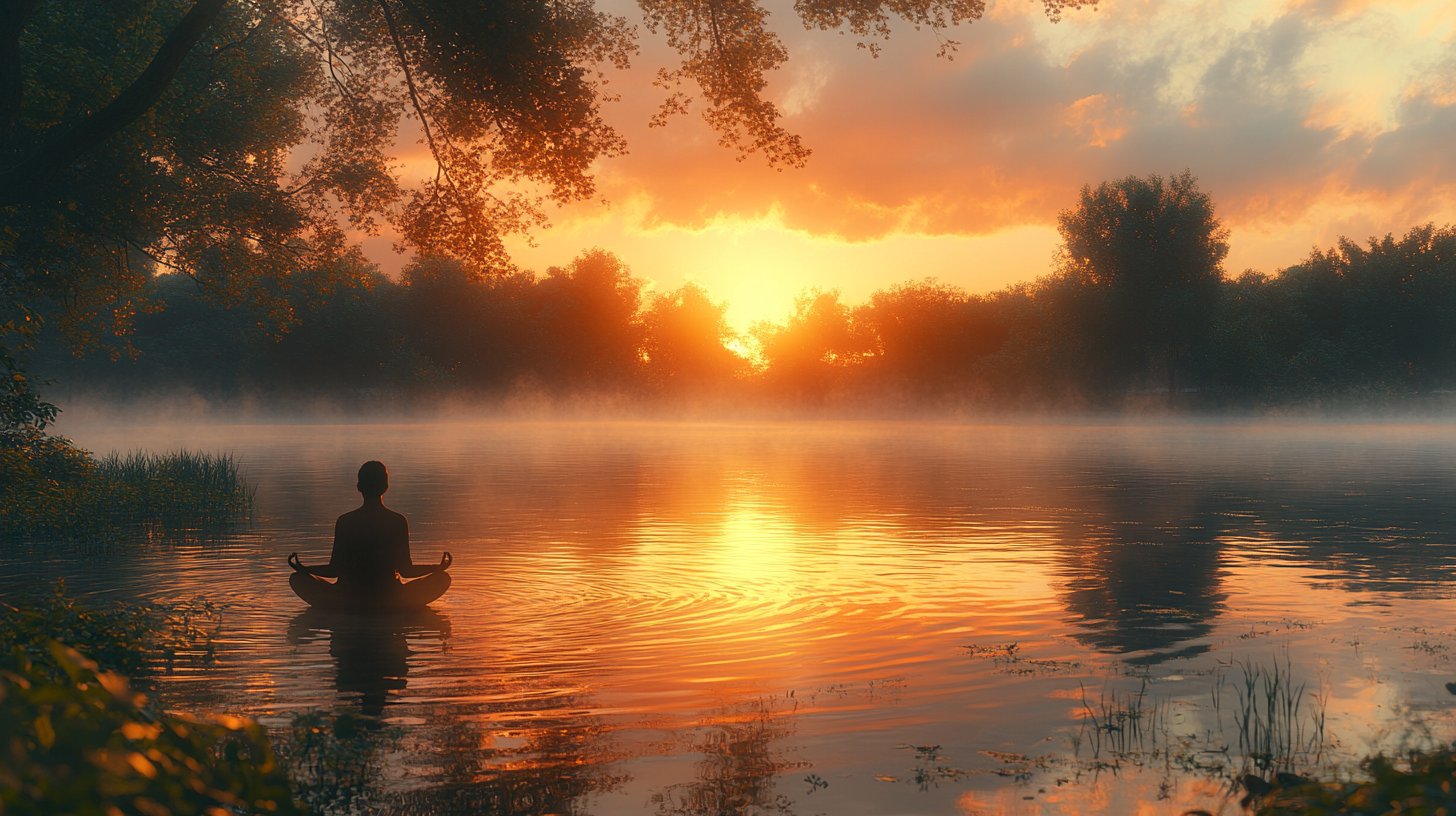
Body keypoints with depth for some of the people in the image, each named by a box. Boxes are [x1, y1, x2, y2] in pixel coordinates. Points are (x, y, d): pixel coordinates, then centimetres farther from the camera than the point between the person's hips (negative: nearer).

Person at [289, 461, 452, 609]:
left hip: (348, 600, 0)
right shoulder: (398, 522, -8)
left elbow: (334, 570, -2)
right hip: (389, 601, 0)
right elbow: (406, 570, -4)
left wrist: (302, 568, 17)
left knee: (297, 579, 21)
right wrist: (441, 567, 13)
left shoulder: (345, 522, -7)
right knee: (443, 578, 20)